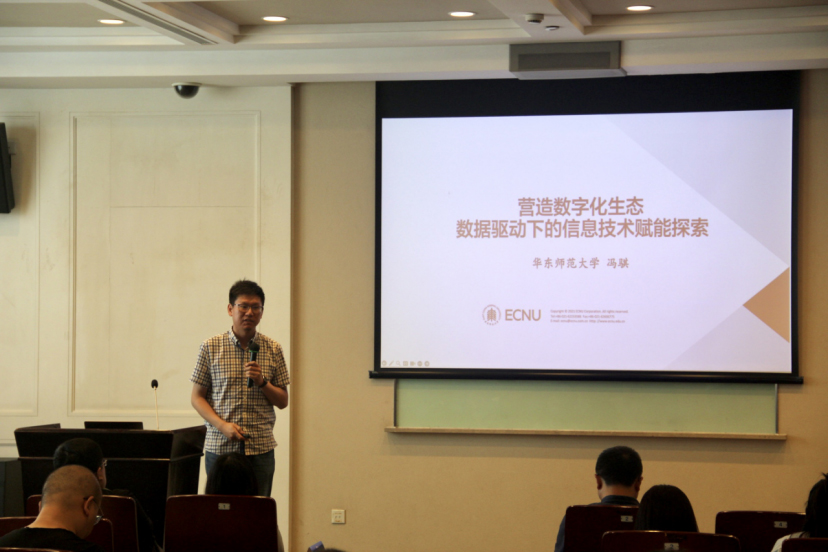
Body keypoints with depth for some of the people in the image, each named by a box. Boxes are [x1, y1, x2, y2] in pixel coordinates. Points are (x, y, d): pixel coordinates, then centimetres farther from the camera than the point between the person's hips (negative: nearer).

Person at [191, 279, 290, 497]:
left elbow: (283, 402, 10)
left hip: (260, 448, 1)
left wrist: (262, 382, -9)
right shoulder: (210, 348, 2)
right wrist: (223, 425, -11)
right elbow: (197, 397, 3)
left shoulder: (273, 350, 7)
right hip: (220, 446, -1)